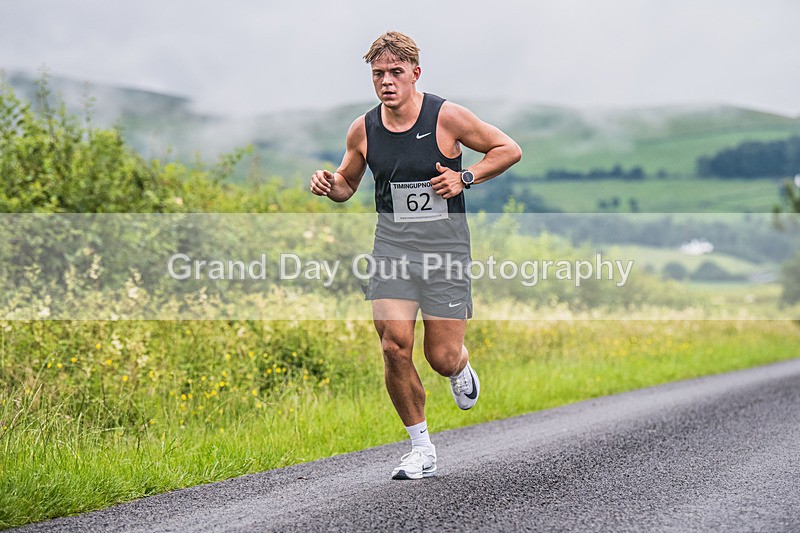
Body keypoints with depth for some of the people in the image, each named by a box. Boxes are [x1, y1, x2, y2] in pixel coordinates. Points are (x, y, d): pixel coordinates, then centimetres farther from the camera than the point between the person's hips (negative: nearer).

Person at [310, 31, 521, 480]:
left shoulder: (447, 116, -8)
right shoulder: (363, 130, 2)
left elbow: (509, 149, 2)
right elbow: (347, 184, 19)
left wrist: (464, 178, -11)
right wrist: (329, 186, -4)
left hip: (445, 245, -2)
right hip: (392, 244, 3)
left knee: (442, 358, -4)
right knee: (395, 347, -12)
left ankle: (461, 369, 37)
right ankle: (422, 449, 5)